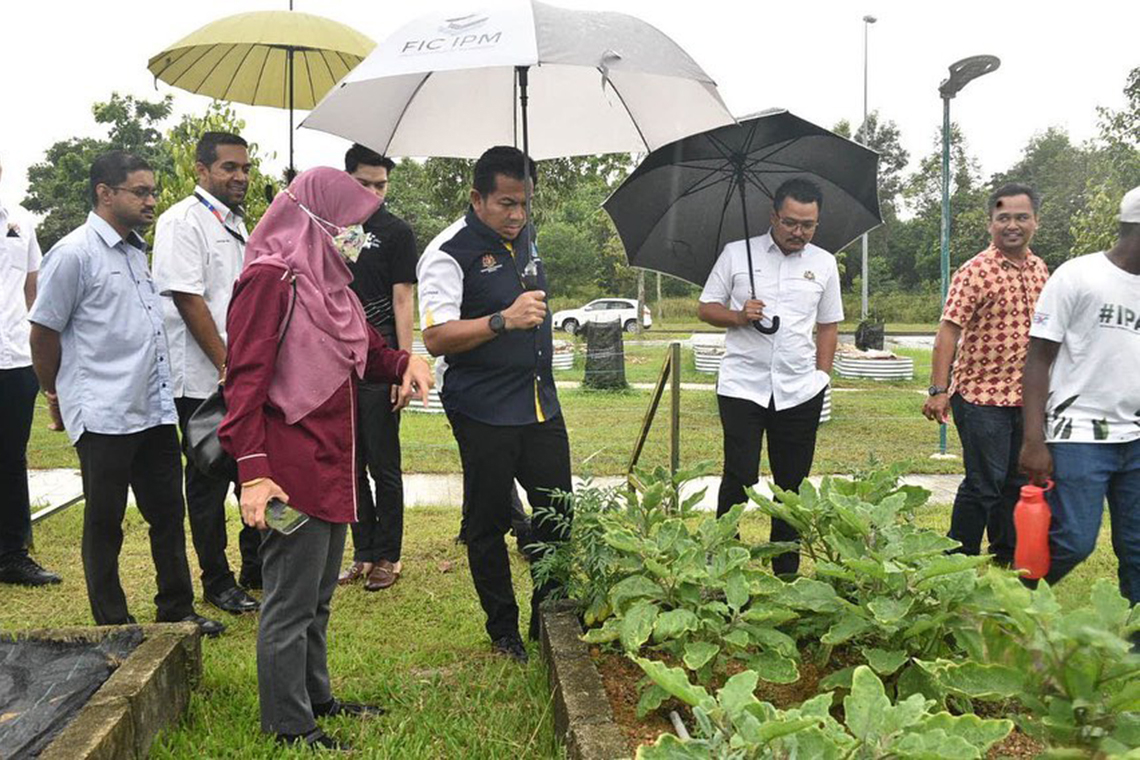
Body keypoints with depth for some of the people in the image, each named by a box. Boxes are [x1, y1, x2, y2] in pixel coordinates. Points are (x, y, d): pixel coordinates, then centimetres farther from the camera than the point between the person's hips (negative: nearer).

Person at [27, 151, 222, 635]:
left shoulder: (136, 251, 14)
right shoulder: (74, 254, -11)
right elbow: (43, 332, -7)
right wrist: (57, 395, 3)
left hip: (155, 410, 7)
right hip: (104, 416, -7)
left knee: (167, 513, 13)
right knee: (104, 523, 5)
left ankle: (176, 610, 25)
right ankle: (113, 627, 16)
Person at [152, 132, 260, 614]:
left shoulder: (235, 223, 16)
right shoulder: (182, 221, -11)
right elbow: (187, 299, -18)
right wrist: (227, 366, -18)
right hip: (204, 380, -8)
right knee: (209, 483, 3)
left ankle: (257, 569, 28)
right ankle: (217, 583, 15)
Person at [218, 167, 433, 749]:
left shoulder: (328, 283, 15)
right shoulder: (270, 279, -13)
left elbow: (368, 353, 26)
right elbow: (247, 378, -18)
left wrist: (405, 363, 3)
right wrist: (252, 473, -24)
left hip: (332, 464, 10)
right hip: (291, 472, -10)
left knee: (318, 596, 20)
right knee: (291, 602, 0)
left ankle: (315, 697, 34)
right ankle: (287, 724, 12)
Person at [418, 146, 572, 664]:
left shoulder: (522, 238, 11)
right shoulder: (449, 252, -13)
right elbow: (435, 337, -23)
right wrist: (503, 320, -33)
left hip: (540, 404, 7)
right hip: (484, 414, -7)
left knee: (558, 514, 9)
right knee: (489, 523, 5)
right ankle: (503, 630, 22)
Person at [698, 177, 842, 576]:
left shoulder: (824, 263, 11)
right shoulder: (736, 254, 4)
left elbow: (828, 325, 16)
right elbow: (705, 308, 7)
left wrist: (823, 373, 7)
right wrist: (738, 316, -12)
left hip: (800, 390, 3)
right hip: (742, 385, -2)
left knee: (793, 484, 7)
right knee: (740, 478, -6)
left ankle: (786, 573, 17)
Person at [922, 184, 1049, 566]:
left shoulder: (1040, 270, 10)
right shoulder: (975, 272, -11)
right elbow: (949, 330, -15)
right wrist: (938, 390, -20)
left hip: (1026, 398, 7)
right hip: (982, 395, -6)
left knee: (1017, 484, 15)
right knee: (983, 486, -3)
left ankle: (1007, 560, 29)